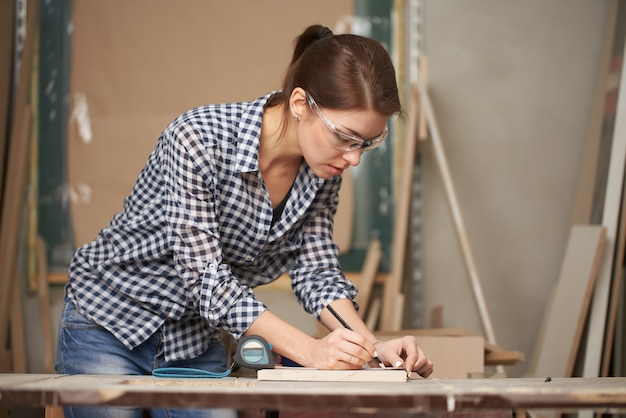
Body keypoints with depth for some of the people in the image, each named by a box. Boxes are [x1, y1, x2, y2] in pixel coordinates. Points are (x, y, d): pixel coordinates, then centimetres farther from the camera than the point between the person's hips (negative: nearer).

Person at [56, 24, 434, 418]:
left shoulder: (322, 171, -9)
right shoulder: (198, 138, -28)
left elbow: (316, 271, -6)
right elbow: (203, 275, -30)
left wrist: (371, 345, -24)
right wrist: (309, 349, -37)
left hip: (197, 343, 5)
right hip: (110, 325, -5)